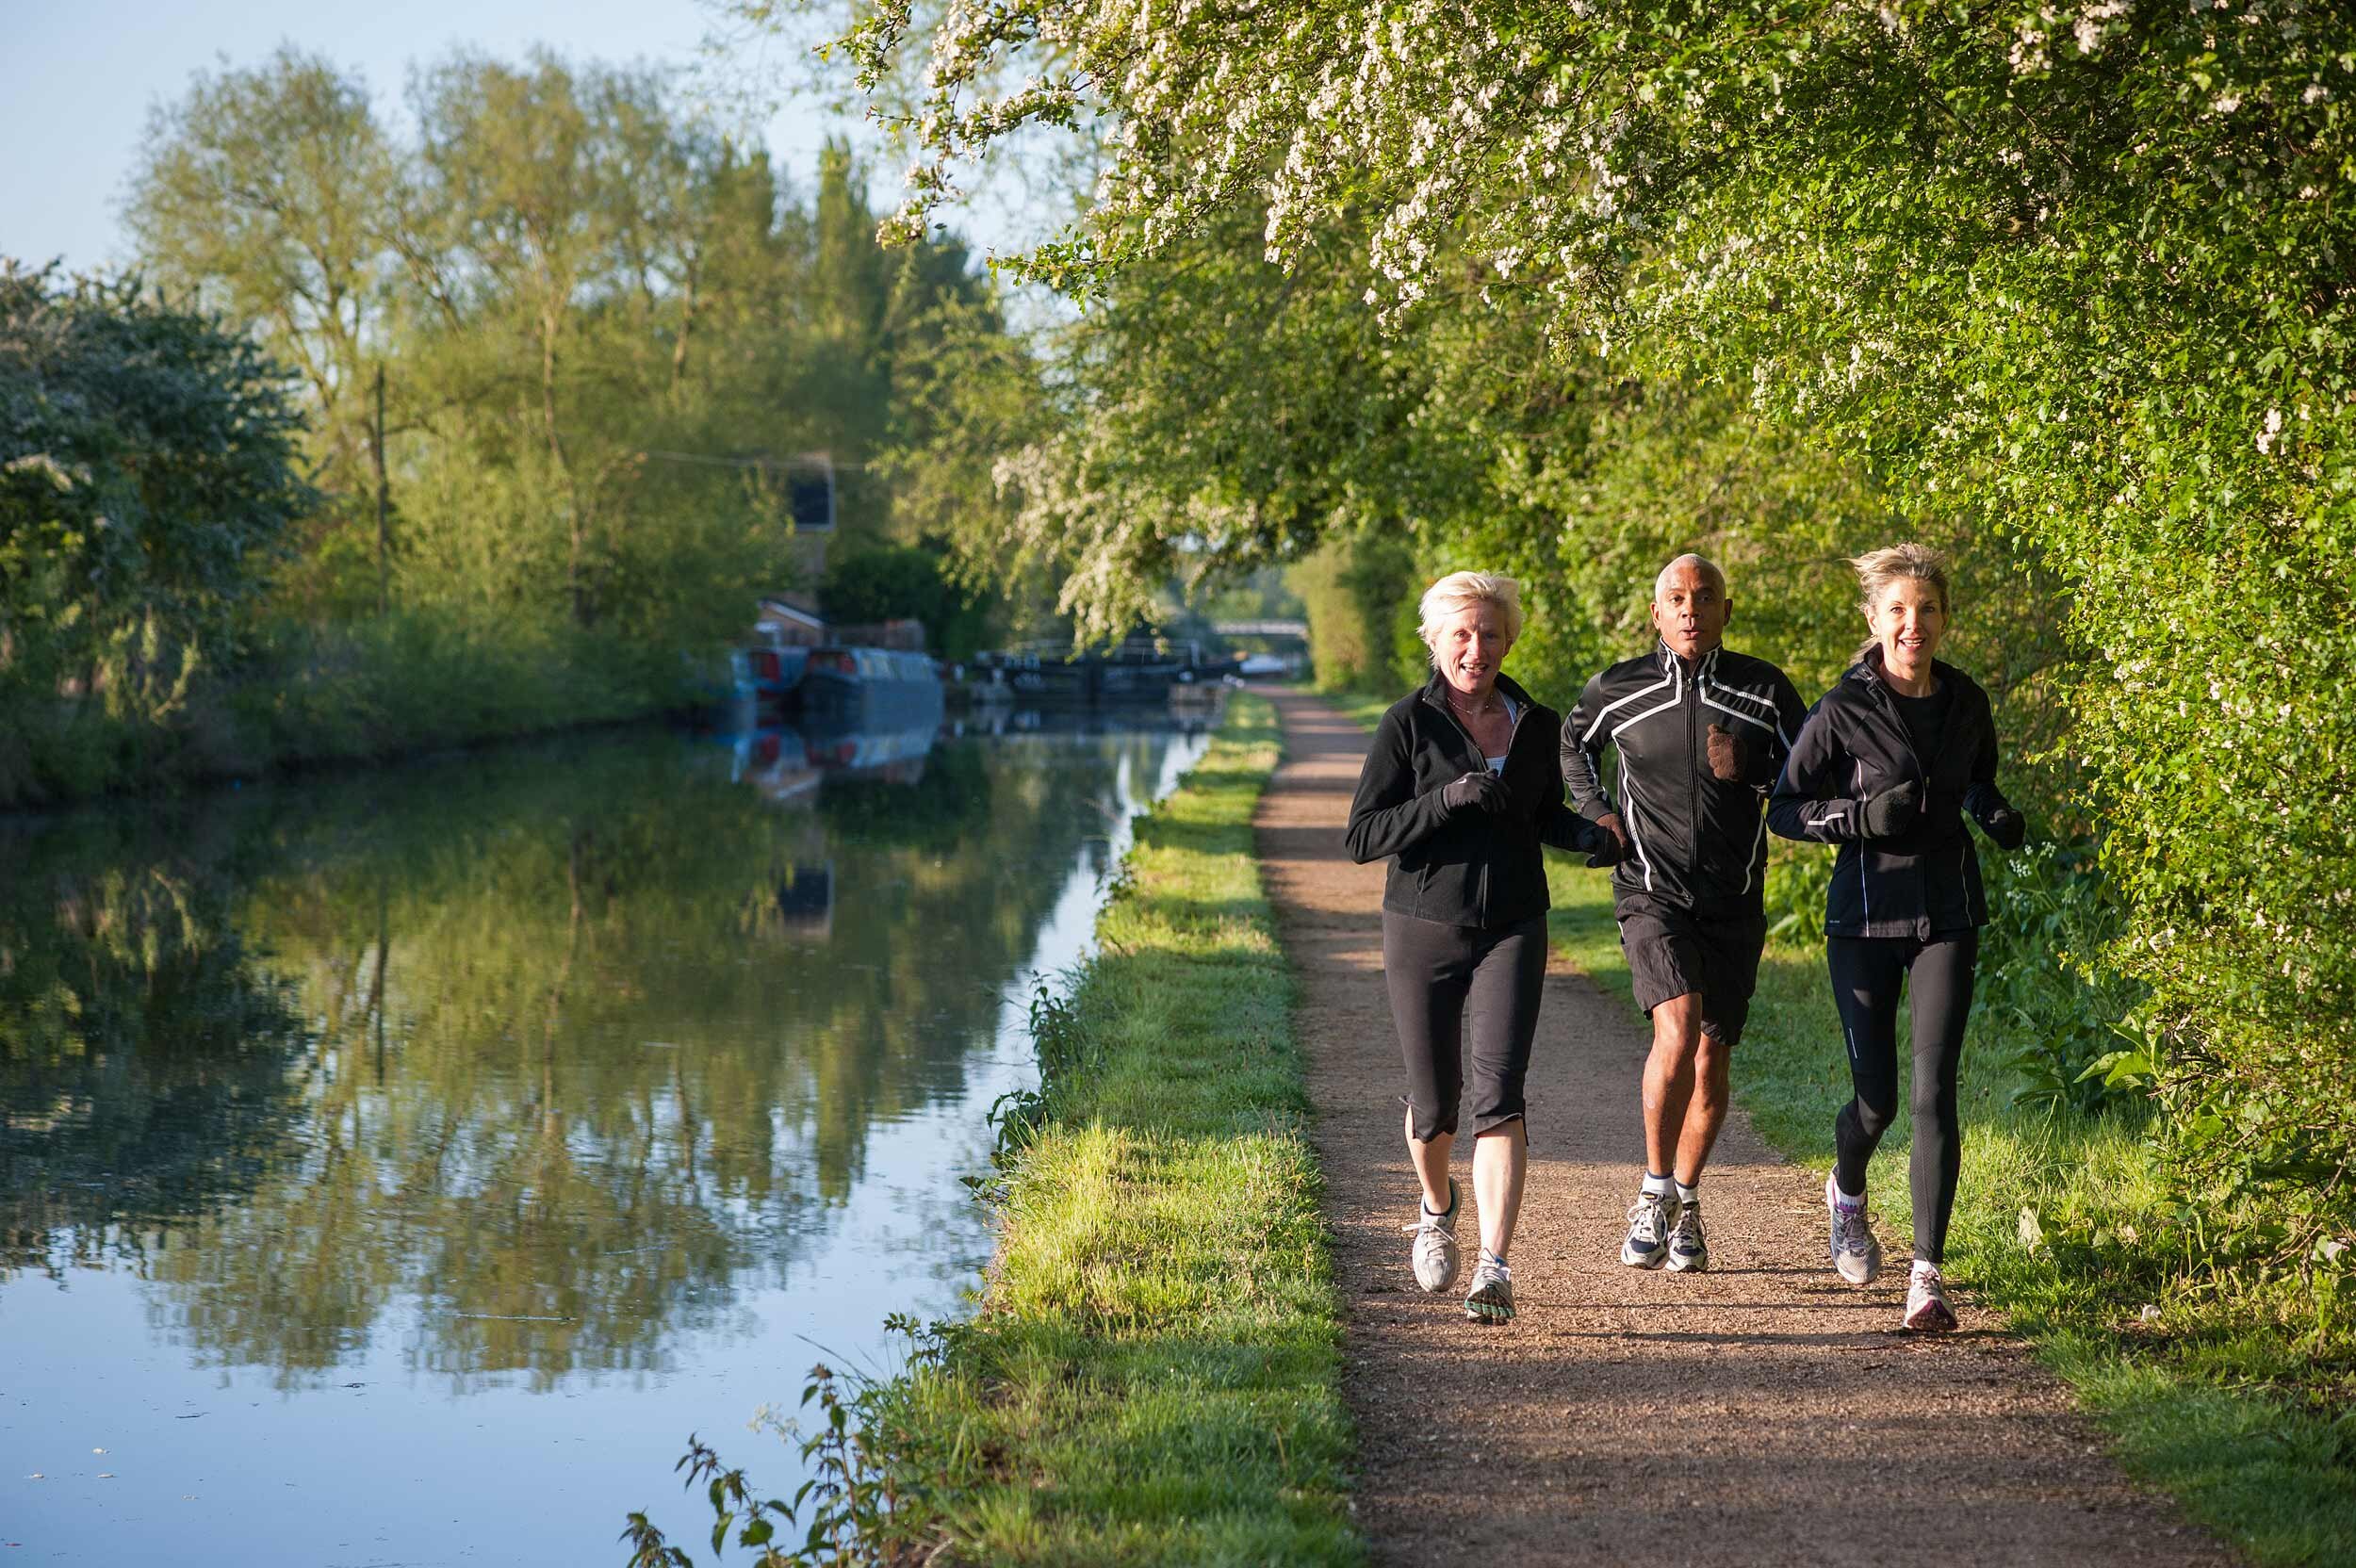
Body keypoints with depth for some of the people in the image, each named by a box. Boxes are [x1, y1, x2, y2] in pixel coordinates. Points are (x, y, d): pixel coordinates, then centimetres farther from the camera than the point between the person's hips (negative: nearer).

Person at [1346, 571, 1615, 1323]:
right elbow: (1363, 837, -10)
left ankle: (1494, 1268, -19)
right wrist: (1449, 797, -22)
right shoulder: (1409, 722, -6)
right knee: (1433, 1103, 9)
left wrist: (1593, 835, 0)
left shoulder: (1536, 724, 5)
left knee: (1499, 1095, -15)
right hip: (1424, 928, -1)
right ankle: (1437, 1210, 42)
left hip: (1511, 930, 1)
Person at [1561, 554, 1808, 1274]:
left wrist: (1749, 776, -12)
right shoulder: (1619, 690, 0)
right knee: (1678, 1027, -23)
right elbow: (1575, 741, 22)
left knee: (1712, 1060, 6)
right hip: (1652, 894, -2)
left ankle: (1685, 1206, 25)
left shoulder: (1765, 690, 0)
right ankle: (1654, 1192, -8)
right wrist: (1595, 812, 8)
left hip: (1734, 903, 2)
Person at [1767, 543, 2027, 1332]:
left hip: (1947, 917, 2)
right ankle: (1847, 1192, 40)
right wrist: (1863, 815, -19)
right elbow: (1784, 810, -3)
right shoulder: (1844, 710, -7)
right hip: (1866, 914, -2)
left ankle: (1928, 1274, -9)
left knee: (1933, 1094, -10)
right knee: (1877, 1096, 4)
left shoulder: (1966, 703, 4)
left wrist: (1994, 813, 0)